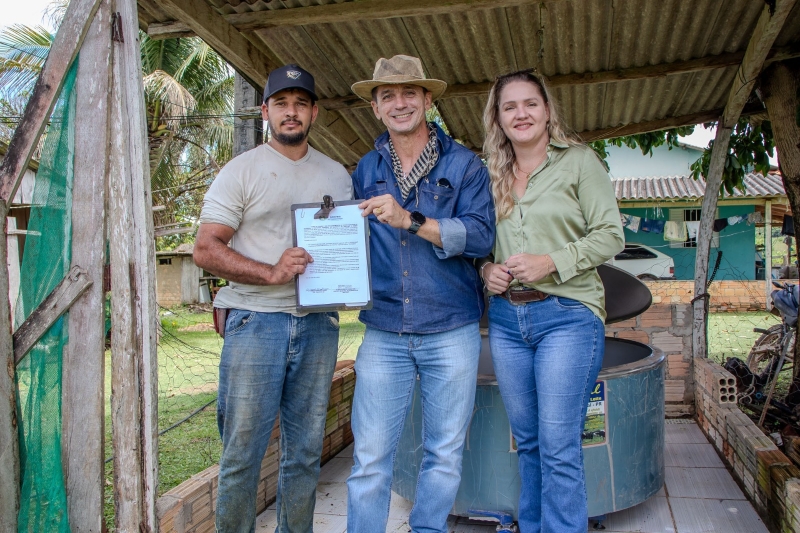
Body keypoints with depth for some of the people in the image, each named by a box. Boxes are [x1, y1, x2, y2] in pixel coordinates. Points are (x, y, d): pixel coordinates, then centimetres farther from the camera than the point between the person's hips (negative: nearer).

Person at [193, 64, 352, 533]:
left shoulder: (337, 175, 15)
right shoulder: (242, 170, 3)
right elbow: (206, 249, -4)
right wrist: (271, 273, -18)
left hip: (318, 323, 4)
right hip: (256, 322, -3)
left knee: (305, 452, 11)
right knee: (243, 453, 0)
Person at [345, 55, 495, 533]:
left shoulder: (464, 164, 2)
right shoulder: (367, 170, 12)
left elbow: (481, 235, -11)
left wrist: (410, 220, -21)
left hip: (451, 331, -1)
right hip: (384, 332, 2)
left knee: (445, 454, 9)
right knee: (370, 456, 2)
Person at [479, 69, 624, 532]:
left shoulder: (579, 160, 1)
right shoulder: (492, 174, 13)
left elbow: (610, 235, -4)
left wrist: (551, 263, -16)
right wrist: (485, 269, -3)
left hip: (567, 315, -4)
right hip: (506, 318, 5)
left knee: (559, 446, -5)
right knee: (528, 441, 14)